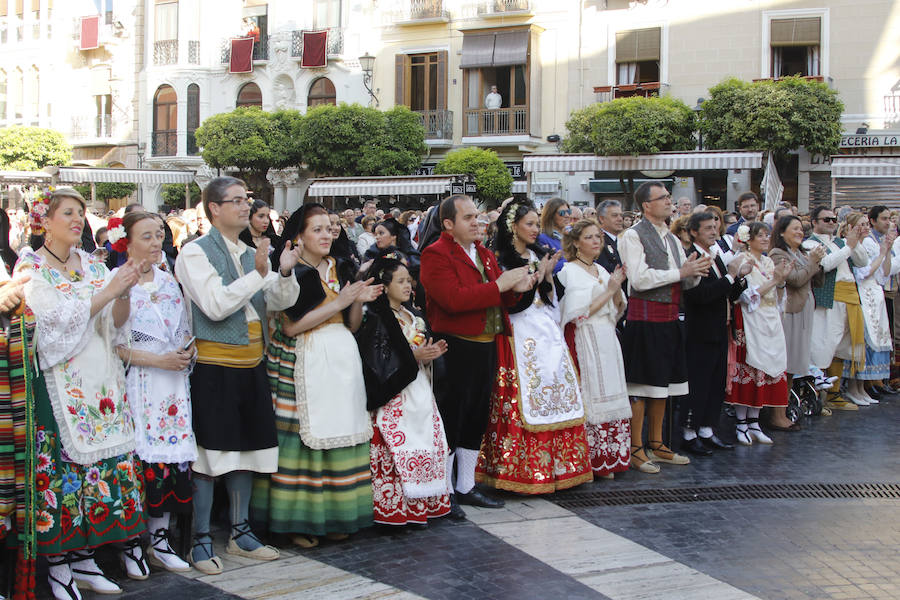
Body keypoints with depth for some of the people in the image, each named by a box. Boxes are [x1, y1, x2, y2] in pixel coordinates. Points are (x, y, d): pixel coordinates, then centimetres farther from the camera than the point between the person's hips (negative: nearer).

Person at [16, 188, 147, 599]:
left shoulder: (92, 266, 12)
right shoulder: (30, 268, -4)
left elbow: (117, 322, 7)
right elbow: (60, 318, -15)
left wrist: (125, 293, -12)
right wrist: (109, 290, -18)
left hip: (99, 377, 5)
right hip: (57, 380, -5)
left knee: (99, 459, 5)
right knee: (59, 462, -4)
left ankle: (83, 557, 15)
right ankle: (57, 563, 6)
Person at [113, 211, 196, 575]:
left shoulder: (169, 283, 14)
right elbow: (114, 344, -11)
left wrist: (185, 355, -1)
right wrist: (159, 360, -15)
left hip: (172, 384, 5)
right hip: (136, 382, -5)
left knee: (172, 458, 3)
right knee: (137, 460, -7)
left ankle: (159, 540, 14)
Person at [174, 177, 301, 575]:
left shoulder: (251, 254, 14)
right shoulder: (196, 253, -8)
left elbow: (280, 301, 9)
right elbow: (215, 305, -19)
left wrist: (285, 272, -10)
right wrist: (257, 274, -20)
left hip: (250, 366, 7)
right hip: (213, 367, -7)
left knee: (246, 449, 13)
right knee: (208, 453, -3)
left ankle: (240, 532, 25)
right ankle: (201, 539, 8)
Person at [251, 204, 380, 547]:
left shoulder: (342, 268, 15)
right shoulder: (291, 272, -3)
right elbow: (290, 326, -16)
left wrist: (359, 301, -4)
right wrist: (338, 303, -14)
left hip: (341, 357, 6)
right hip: (304, 361, -6)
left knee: (340, 432, 4)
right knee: (303, 436, -6)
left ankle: (335, 516, 12)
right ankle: (297, 521, 2)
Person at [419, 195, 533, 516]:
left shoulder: (484, 253, 17)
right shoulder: (436, 254, -10)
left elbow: (501, 299, 19)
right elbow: (454, 299, -24)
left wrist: (516, 288, -3)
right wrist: (499, 285, -20)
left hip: (486, 346, 8)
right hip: (455, 348, -8)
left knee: (476, 420, 15)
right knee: (450, 420, -1)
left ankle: (466, 487, 26)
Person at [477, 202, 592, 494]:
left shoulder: (538, 255, 16)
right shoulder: (501, 259, -5)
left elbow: (550, 300, 15)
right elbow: (511, 303, -14)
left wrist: (547, 275, -1)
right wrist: (537, 275, -12)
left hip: (546, 333, 7)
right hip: (520, 335, -7)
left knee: (555, 393, 3)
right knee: (525, 398, -8)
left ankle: (554, 466, 11)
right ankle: (524, 470, 0)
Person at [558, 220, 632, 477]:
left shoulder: (602, 271, 16)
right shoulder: (570, 271, -4)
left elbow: (618, 309, 15)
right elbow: (579, 313, -15)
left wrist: (618, 288, -3)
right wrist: (608, 291, -10)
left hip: (607, 341, 7)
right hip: (585, 342, -7)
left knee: (610, 397, 4)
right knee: (589, 400, -7)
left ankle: (608, 460, 10)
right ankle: (591, 461, 0)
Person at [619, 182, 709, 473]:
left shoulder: (672, 239, 17)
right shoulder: (634, 236, -8)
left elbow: (685, 282, 18)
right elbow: (639, 279, -19)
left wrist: (694, 271, -5)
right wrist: (680, 272, -16)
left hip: (668, 318, 8)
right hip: (644, 319, -8)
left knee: (662, 382, 13)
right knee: (640, 384, -4)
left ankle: (656, 444, 23)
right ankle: (635, 449, 3)